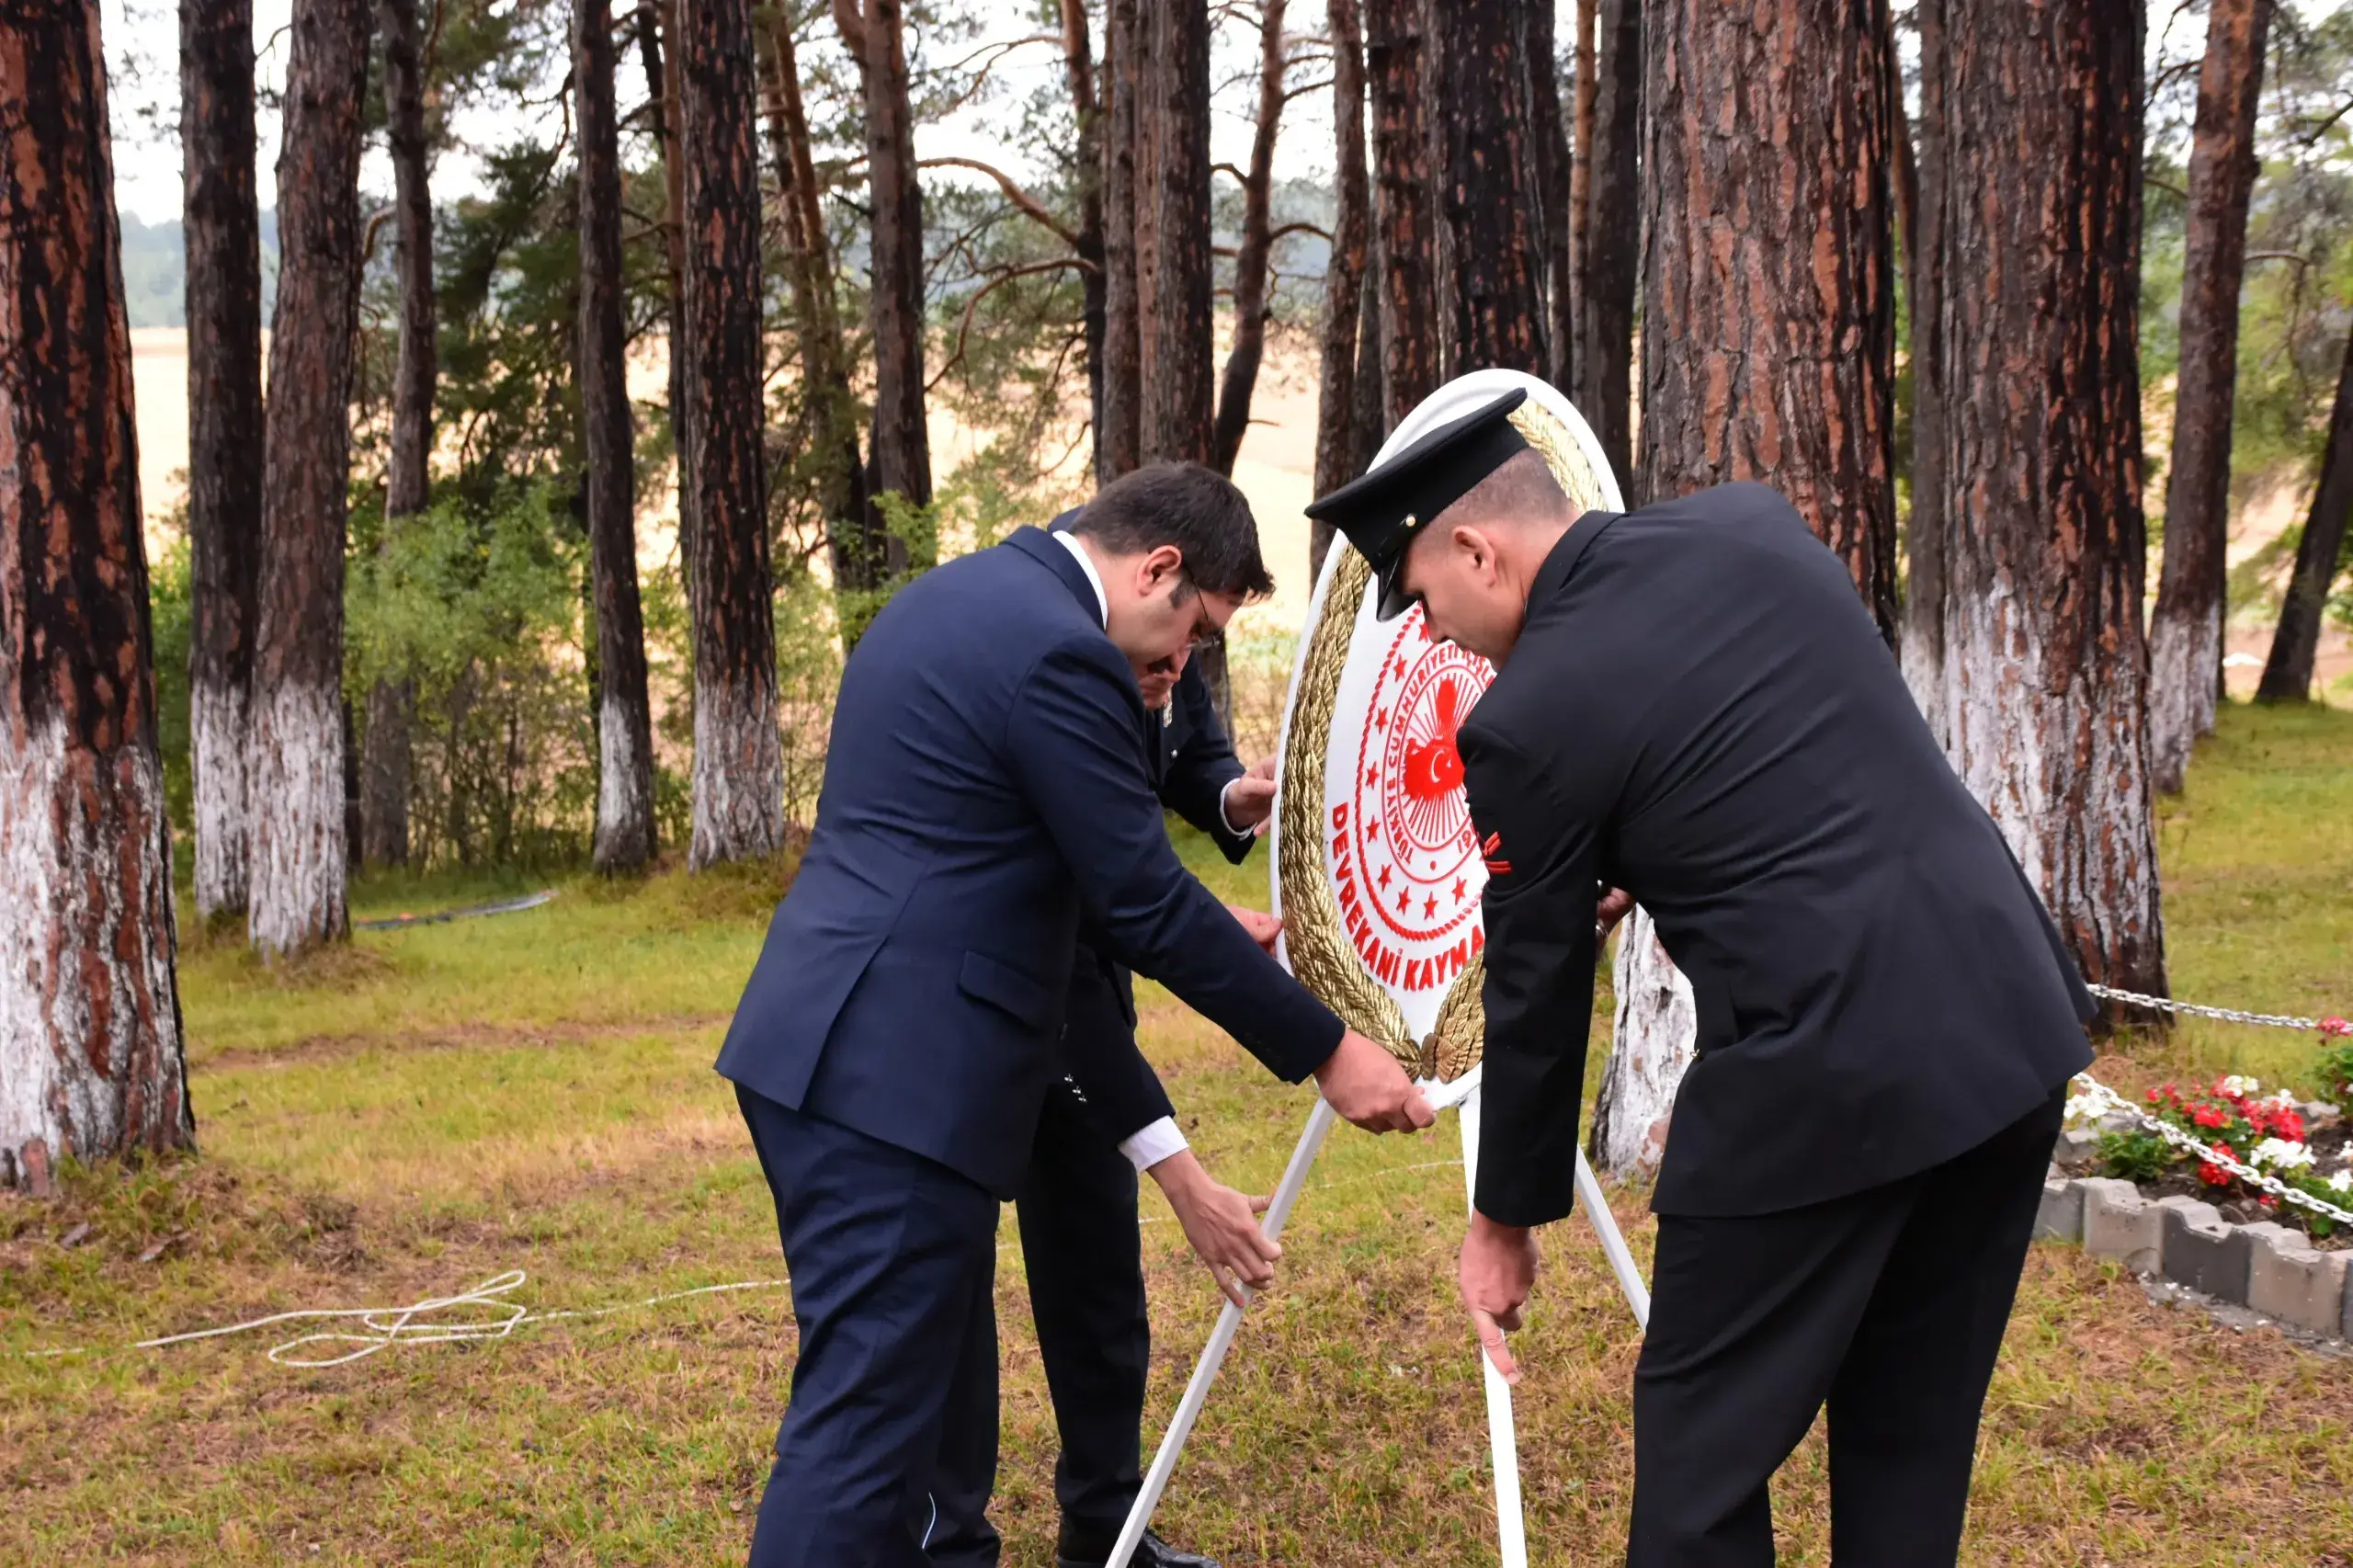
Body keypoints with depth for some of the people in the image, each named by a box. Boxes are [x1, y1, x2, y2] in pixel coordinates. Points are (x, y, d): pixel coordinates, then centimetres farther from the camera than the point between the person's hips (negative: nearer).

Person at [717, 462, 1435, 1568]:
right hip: (893, 1072, -10)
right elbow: (1143, 901, -13)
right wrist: (1326, 1053, -5)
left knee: (929, 1399, 17)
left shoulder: (955, 595, 16)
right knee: (867, 1424, -7)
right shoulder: (1060, 648, -15)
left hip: (835, 1050, 10)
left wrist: (1213, 934, 29)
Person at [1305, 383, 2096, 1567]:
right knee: (1911, 1432, 19)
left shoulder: (1528, 716, -9)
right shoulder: (1751, 521, 8)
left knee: (1704, 1441, 8)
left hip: (1825, 1080, -7)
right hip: (2009, 1022, 7)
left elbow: (1537, 993, 1)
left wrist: (1506, 1221, 15)